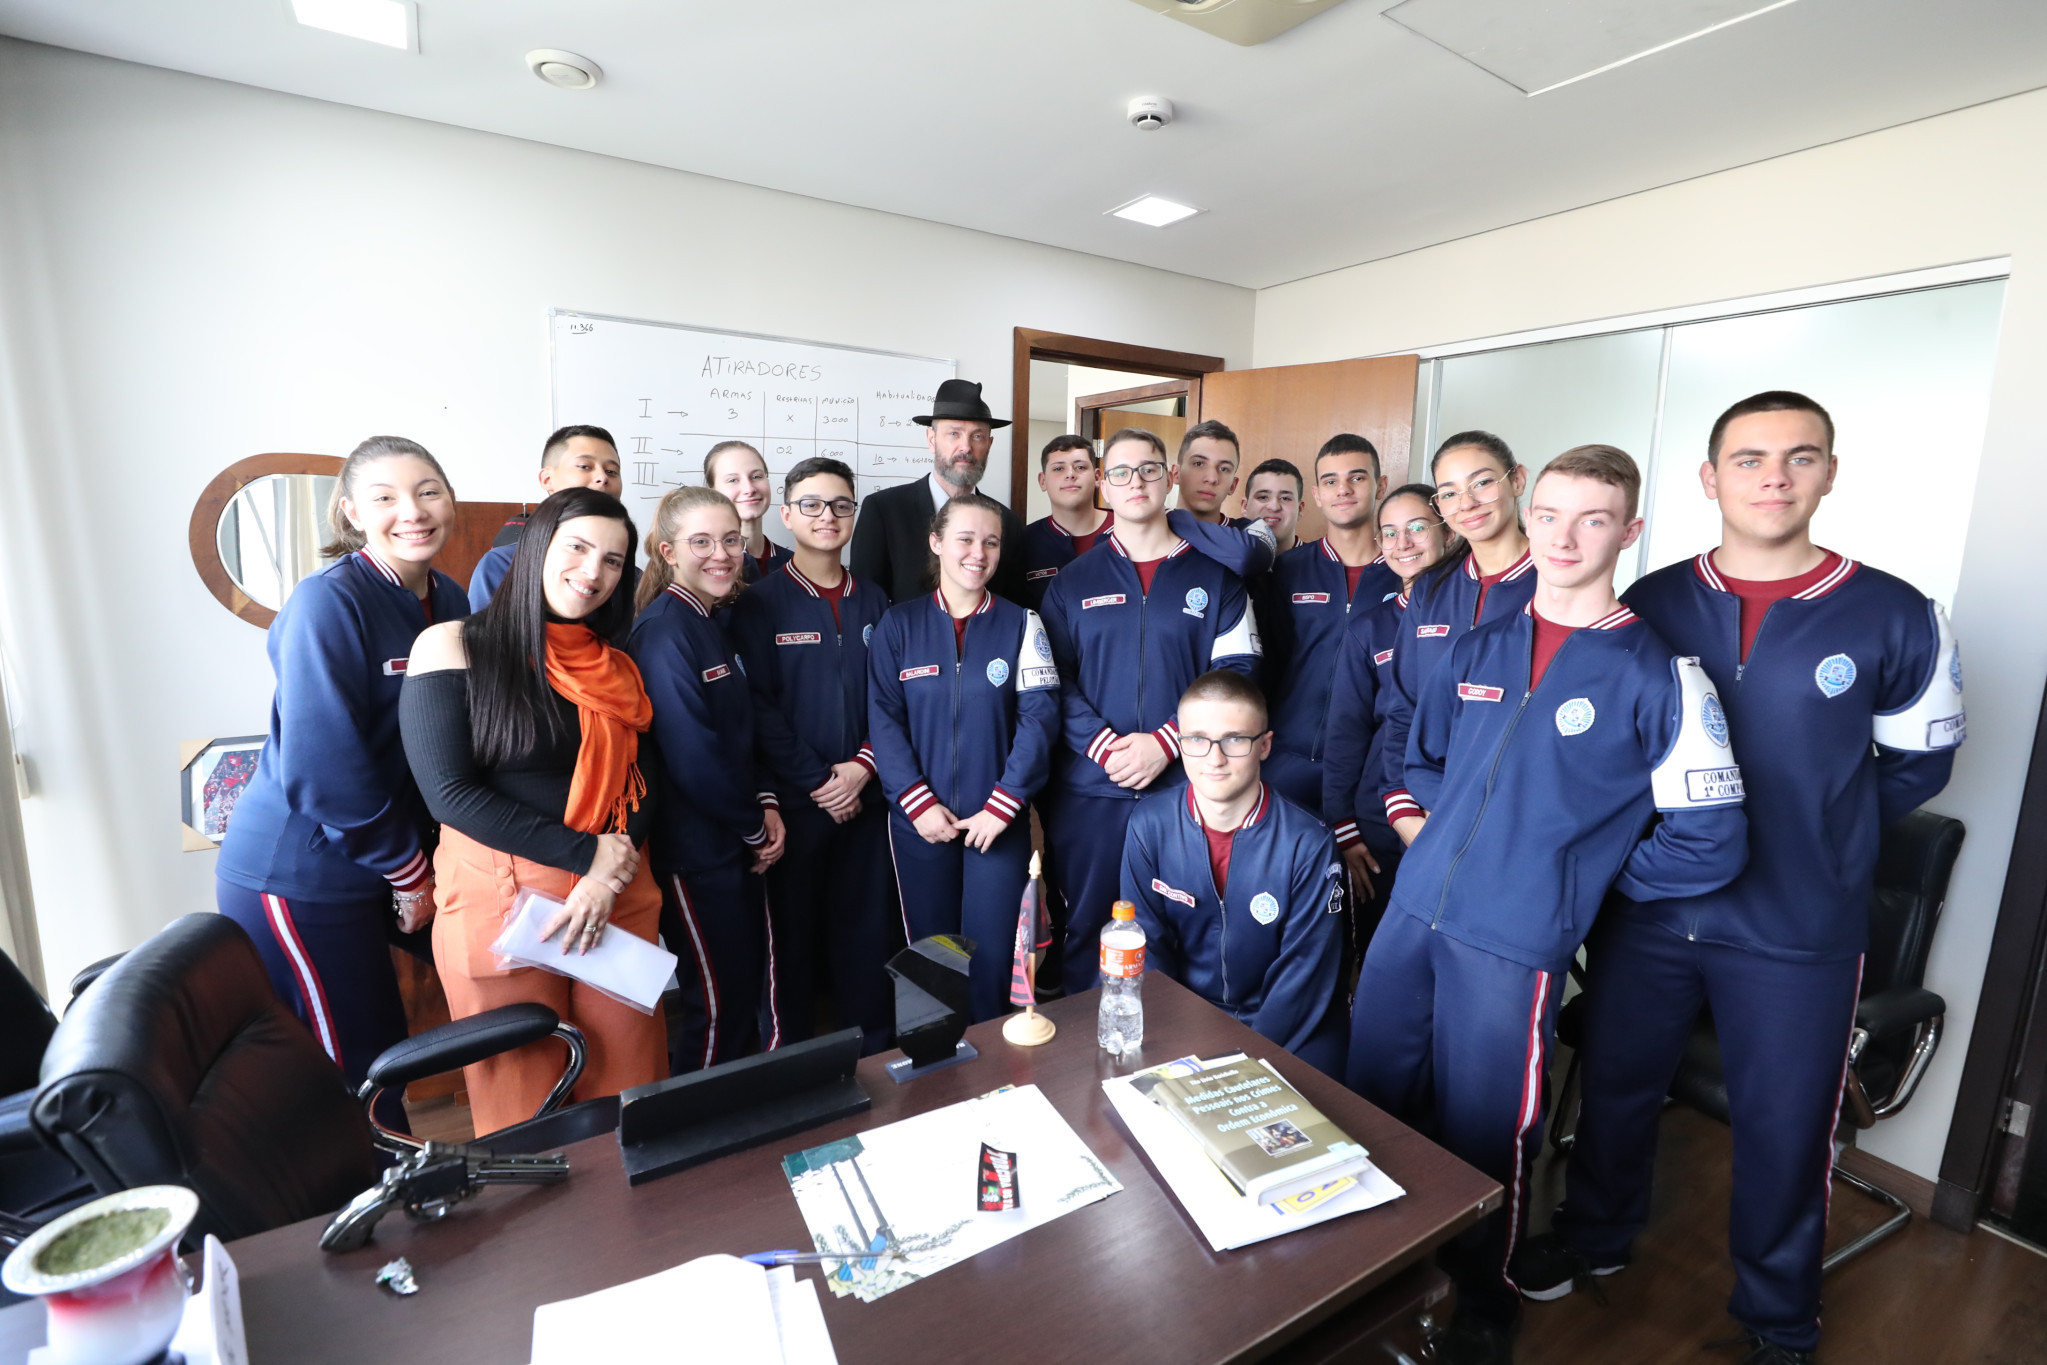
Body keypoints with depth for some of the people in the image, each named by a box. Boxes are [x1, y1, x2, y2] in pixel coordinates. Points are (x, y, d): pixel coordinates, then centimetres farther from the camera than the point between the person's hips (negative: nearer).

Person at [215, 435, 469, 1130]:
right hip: (295, 878, -6)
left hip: (368, 872, 6)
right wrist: (408, 868, -14)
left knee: (379, 1051, 17)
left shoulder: (451, 602, 3)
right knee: (357, 1071, 7)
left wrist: (423, 861, 3)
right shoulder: (327, 603, -19)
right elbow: (321, 766, -23)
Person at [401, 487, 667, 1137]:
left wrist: (609, 874, -10)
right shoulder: (454, 645, -4)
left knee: (629, 1089, 10)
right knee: (521, 1103, 9)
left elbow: (647, 781, 7)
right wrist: (587, 852, -13)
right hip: (499, 899, -4)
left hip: (619, 898, 4)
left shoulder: (617, 667, 9)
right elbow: (450, 792, -10)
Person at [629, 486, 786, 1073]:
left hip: (736, 842, 8)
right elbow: (693, 757, -22)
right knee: (717, 1002, 6)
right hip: (693, 848, -8)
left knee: (745, 986, 19)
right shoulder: (664, 632, -18)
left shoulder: (712, 623, 9)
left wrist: (765, 805, -1)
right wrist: (755, 827, -9)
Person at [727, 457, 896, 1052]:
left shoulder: (872, 600, 8)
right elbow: (759, 708, -9)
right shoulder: (759, 603, -3)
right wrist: (817, 781, -12)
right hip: (794, 802, -3)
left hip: (865, 796, 3)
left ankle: (874, 1055, 30)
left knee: (867, 930, 12)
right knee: (791, 935, 7)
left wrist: (863, 765, -9)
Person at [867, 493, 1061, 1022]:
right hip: (919, 819, 1)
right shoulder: (899, 624, 1)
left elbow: (1039, 718, -6)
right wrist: (918, 803, -12)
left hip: (999, 821, 0)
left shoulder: (1020, 623, 0)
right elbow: (883, 718, -4)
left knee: (991, 953, 5)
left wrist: (1002, 805, -13)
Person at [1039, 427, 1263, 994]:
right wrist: (1103, 746, -14)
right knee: (1087, 926, 11)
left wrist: (1165, 743, -14)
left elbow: (1236, 675, -3)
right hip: (1090, 786, 1)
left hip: (1184, 785, 0)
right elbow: (1054, 679, 0)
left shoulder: (1215, 577, 4)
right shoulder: (1075, 581, 7)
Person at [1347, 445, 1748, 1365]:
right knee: (1372, 1101, 17)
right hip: (1410, 913, 5)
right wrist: (1447, 835, 9)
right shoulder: (1476, 650, 8)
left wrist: (1586, 873, 0)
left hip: (1514, 939, -5)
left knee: (1482, 1135, 10)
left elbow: (1711, 843, -6)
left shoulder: (1659, 676, -7)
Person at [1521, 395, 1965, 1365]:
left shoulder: (1894, 617, -6)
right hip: (1647, 907, 2)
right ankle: (1594, 1235, 43)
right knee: (1615, 1084, 18)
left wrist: (1817, 829, -1)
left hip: (1799, 930, -1)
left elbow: (1920, 760, 6)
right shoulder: (1651, 603, -2)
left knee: (1784, 1127, 13)